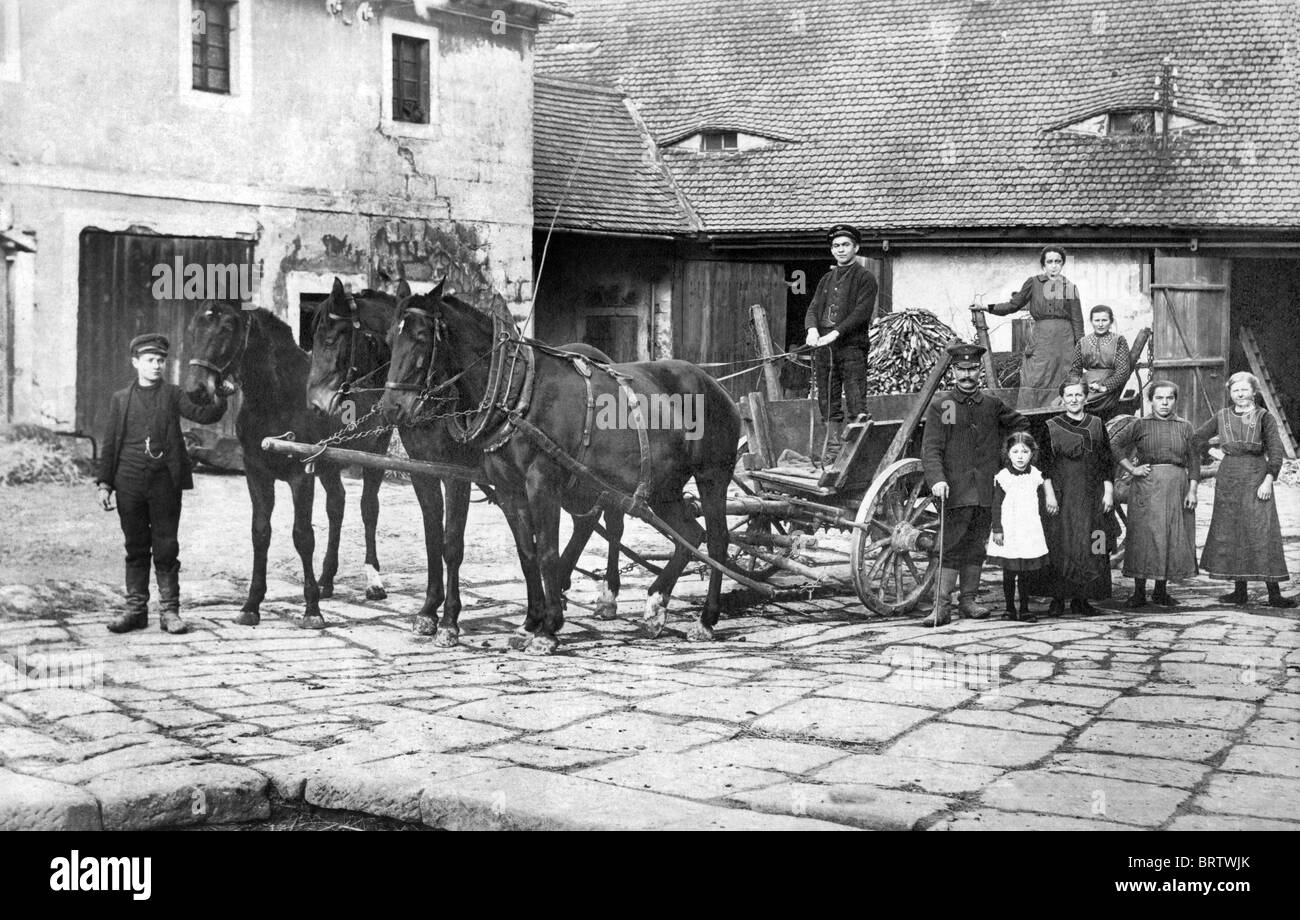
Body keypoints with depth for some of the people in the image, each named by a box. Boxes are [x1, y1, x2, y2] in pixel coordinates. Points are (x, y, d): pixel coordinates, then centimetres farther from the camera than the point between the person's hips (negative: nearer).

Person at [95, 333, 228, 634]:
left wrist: (221, 398, -26)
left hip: (164, 481, -1)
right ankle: (135, 609, 15)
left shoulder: (173, 394, 7)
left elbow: (203, 415, -7)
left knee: (166, 547, 1)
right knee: (136, 548, 8)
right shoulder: (120, 399, 11)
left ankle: (169, 610, 7)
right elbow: (109, 444, 11)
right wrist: (104, 483, 4)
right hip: (129, 482, 2)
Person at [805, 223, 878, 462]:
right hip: (824, 348, 6)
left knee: (856, 402, -10)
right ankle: (833, 449, 10)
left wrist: (835, 333, -19)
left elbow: (862, 312, -10)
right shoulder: (826, 279, 22)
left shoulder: (865, 278, 3)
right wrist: (812, 329, -11)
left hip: (852, 346, -6)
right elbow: (813, 308, 12)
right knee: (827, 403, 6)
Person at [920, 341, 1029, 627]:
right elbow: (930, 449, -6)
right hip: (955, 490, -4)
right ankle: (942, 606, -5)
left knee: (976, 547, 9)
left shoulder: (992, 404, 11)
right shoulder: (940, 405, 0)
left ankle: (968, 600, 18)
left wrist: (1002, 450, 16)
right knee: (953, 547, -7)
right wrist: (936, 479, -21)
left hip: (986, 491, 4)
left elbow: (1021, 425, 27)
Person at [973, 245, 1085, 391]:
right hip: (1041, 339, -1)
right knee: (1034, 385, -7)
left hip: (1064, 341, 1)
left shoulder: (1070, 287, 8)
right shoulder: (1034, 283, 6)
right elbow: (1013, 305, 10)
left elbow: (1077, 320, 9)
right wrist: (987, 308, 2)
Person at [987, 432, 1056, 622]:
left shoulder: (1035, 474, 4)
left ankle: (1024, 609, 14)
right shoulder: (1002, 477, -7)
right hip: (1009, 533, -3)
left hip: (1030, 532, 3)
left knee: (1025, 574, 7)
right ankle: (1010, 609, 13)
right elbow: (996, 506, -5)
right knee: (1009, 574, 2)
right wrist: (997, 529, -7)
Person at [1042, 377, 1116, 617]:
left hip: (1092, 497, 2)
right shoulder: (1051, 427, 3)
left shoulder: (1097, 425, 9)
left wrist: (1109, 492, 1)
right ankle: (1058, 599, 2)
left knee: (1090, 548, -1)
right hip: (1062, 496, -2)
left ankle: (1081, 599, 6)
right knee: (1061, 547, -5)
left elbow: (1107, 462, 9)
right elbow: (1045, 464, 1)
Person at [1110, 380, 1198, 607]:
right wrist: (1132, 469, -5)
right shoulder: (1140, 425, 3)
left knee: (1173, 537, 3)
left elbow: (1194, 460, 8)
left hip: (1177, 486, 2)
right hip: (1147, 488, -2)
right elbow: (1114, 445, 3)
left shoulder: (1185, 427, 9)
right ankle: (1139, 591, 2)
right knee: (1144, 537, -4)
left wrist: (1192, 490, 0)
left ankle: (1161, 591, 13)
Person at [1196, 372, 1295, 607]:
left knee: (1262, 531, -9)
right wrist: (1212, 451, 7)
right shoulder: (1222, 416, 11)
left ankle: (1274, 592, -9)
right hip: (1227, 479, 4)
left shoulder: (1264, 417, 1)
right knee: (1229, 533, 4)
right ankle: (1239, 590, 11)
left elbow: (1275, 451, -3)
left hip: (1256, 477, -4)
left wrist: (1268, 480, -13)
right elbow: (1197, 437, 23)